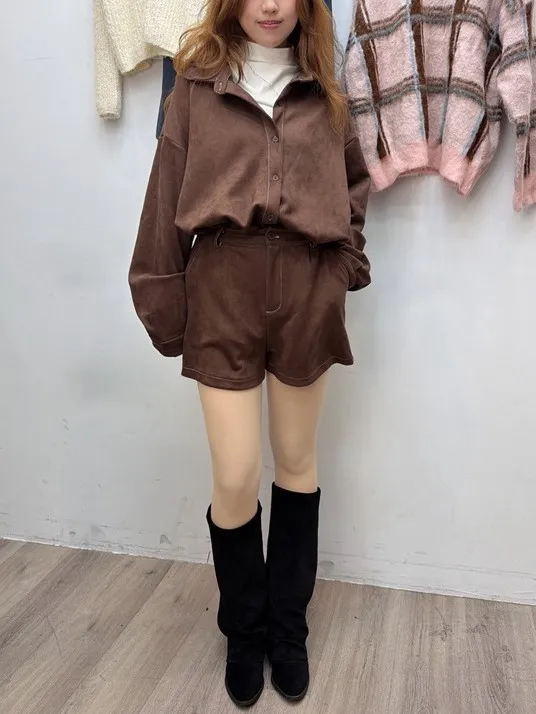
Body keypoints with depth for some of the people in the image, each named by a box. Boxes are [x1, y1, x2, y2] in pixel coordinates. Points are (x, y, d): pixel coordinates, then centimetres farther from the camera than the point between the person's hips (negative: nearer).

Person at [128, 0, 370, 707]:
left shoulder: (324, 90, 13)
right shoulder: (197, 85, 7)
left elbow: (355, 182, 19)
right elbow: (167, 195, 3)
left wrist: (347, 262, 4)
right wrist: (160, 299, -1)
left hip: (307, 288, 2)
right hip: (224, 285, -2)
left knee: (297, 463, 11)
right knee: (235, 479, -2)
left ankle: (288, 625, 31)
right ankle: (244, 630, 26)